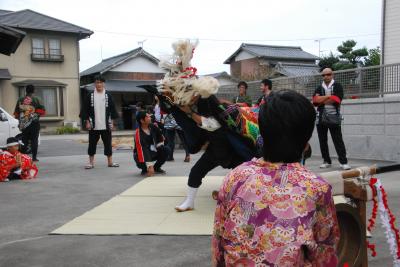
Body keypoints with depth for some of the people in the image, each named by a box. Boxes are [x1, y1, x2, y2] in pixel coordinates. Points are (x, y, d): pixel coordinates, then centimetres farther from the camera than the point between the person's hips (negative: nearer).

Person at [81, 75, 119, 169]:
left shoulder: (108, 96, 3)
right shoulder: (90, 96, 1)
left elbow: (112, 110, 5)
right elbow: (85, 110, 3)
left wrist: (112, 122, 1)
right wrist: (87, 122, -3)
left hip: (106, 125, 0)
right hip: (93, 126, 0)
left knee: (108, 143, 6)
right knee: (92, 144, 5)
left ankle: (110, 162, 16)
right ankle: (91, 162, 16)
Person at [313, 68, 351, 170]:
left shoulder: (337, 86, 2)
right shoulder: (319, 88, 13)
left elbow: (335, 100, -13)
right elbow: (315, 100, -5)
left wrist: (321, 100, -3)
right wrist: (329, 96, -10)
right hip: (321, 118, 4)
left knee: (338, 140, -5)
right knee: (322, 141, 7)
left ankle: (343, 162, -4)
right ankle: (327, 161, 16)